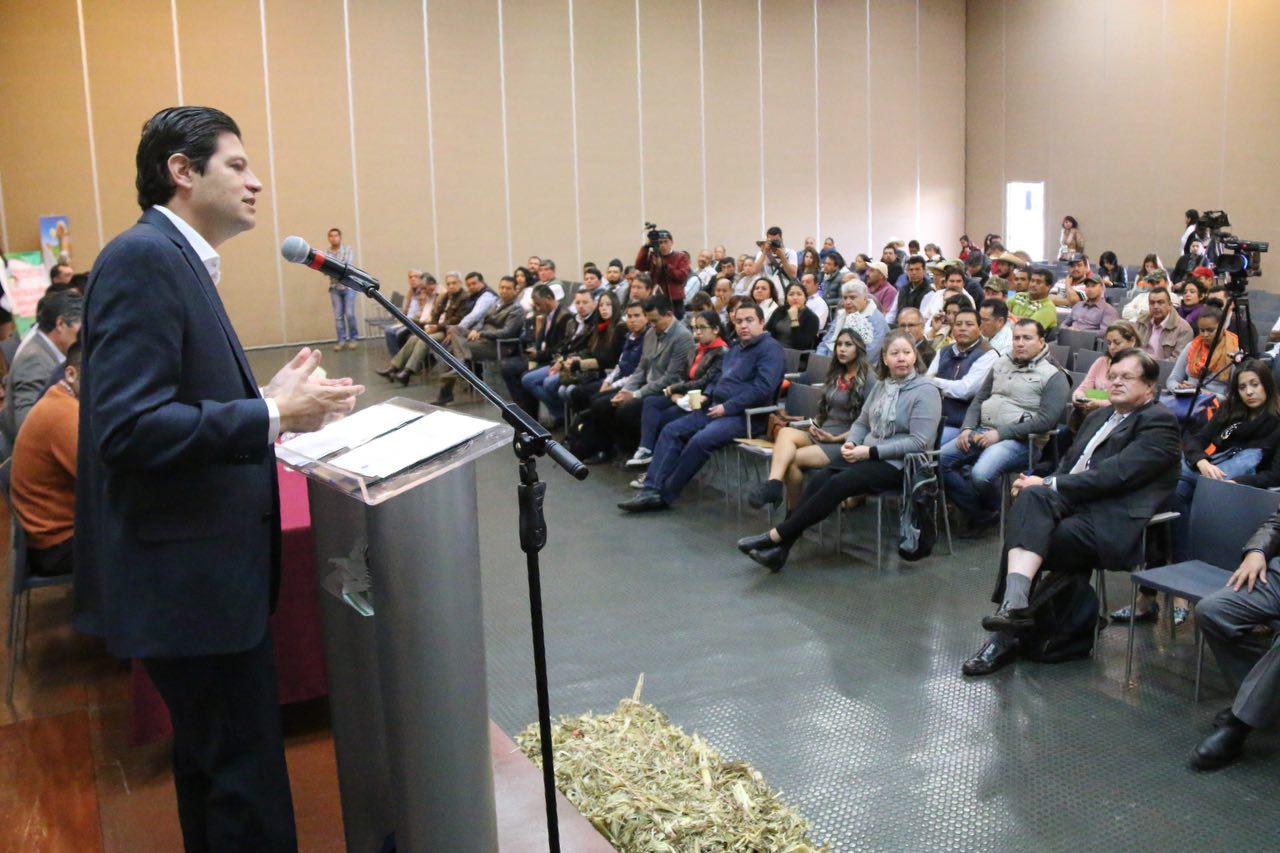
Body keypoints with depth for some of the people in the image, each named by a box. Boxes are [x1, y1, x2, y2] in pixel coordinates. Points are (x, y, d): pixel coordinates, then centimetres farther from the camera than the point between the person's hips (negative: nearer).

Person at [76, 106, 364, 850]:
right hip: (189, 571, -11)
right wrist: (272, 415, -21)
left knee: (211, 756, 23)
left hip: (200, 565, 11)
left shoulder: (179, 259, 13)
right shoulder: (143, 258, -17)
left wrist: (271, 401, 6)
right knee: (248, 782, -1)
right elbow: (129, 426, -26)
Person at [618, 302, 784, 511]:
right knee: (671, 430, -5)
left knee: (700, 440, -30)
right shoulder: (736, 348, 22)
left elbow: (763, 388, -19)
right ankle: (652, 488, -12)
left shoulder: (770, 349, -7)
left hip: (743, 415, -9)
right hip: (715, 408, 9)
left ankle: (665, 494, -19)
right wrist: (706, 396, 9)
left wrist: (726, 407, -18)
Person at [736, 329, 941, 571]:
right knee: (819, 478, -21)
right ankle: (779, 550, -27)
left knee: (837, 484, -28)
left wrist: (871, 451, -18)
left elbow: (919, 442, -16)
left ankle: (776, 536, -25)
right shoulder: (880, 386, 15)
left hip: (898, 465, -6)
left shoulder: (926, 391, -8)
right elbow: (862, 423, 21)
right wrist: (850, 443, -2)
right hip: (866, 455, 6)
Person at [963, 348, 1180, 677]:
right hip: (1072, 504, 7)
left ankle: (1006, 637, -20)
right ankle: (1014, 603, -36)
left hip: (1115, 524, -7)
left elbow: (1116, 474, -13)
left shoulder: (1159, 421, 0)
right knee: (1032, 497, -26)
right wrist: (1042, 485, -2)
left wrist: (1049, 485, -13)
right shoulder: (1097, 418, 27)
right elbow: (1068, 465, 22)